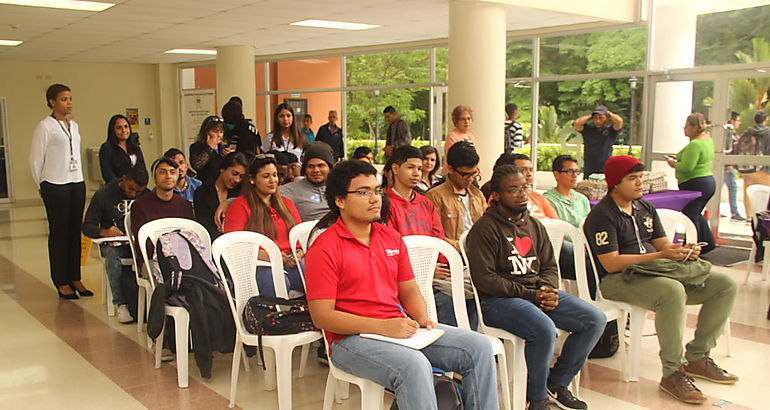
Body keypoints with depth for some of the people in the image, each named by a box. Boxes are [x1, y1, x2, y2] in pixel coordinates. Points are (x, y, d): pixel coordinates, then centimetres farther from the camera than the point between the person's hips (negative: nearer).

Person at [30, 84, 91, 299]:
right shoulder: (44, 126, -6)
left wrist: (79, 177, 17)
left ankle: (75, 278, 14)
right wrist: (42, 186, 1)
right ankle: (61, 282, 6)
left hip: (77, 183, 6)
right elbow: (35, 159, -4)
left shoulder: (74, 126, 14)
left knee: (75, 231, 7)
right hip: (55, 186, -6)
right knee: (59, 233, -1)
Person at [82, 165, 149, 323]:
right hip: (113, 243, -1)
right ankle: (121, 304, -26)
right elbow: (86, 226, 1)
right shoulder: (103, 194, 1)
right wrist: (103, 232, -21)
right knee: (113, 259, -37)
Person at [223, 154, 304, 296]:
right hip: (259, 265, -4)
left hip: (290, 263, 4)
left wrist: (299, 254, -3)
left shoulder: (286, 203, 23)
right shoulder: (240, 205, 5)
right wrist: (265, 255, -18)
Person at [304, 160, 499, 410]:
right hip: (352, 338, -7)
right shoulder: (324, 248, -8)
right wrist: (382, 327, -21)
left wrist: (421, 317, -4)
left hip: (400, 328, 7)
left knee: (479, 347, -7)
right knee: (414, 366, -35)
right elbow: (322, 316, -13)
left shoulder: (391, 238, 14)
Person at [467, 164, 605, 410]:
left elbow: (549, 265, 19)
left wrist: (548, 290, -5)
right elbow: (484, 279, -15)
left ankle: (557, 383, 10)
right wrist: (530, 295, -16)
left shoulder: (534, 225, 16)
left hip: (537, 292, 8)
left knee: (595, 320, -4)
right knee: (544, 329, -34)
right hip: (498, 300, -8)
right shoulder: (485, 228, -8)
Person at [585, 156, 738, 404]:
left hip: (657, 271, 9)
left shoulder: (646, 208, 17)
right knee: (673, 292, -38)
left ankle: (697, 358, 7)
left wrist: (683, 252, -8)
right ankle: (672, 373, -23)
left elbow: (663, 244, 16)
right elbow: (611, 263, -18)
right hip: (618, 280, -9)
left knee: (725, 285, -1)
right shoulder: (602, 215, -10)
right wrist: (660, 256, -22)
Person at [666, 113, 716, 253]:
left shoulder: (695, 144, -21)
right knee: (696, 214, 23)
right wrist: (679, 158, 15)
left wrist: (674, 164, -9)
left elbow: (687, 167, -27)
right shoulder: (708, 139, 13)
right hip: (709, 182, 11)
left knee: (690, 216, -1)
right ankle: (708, 242, 24)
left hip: (695, 185, -11)